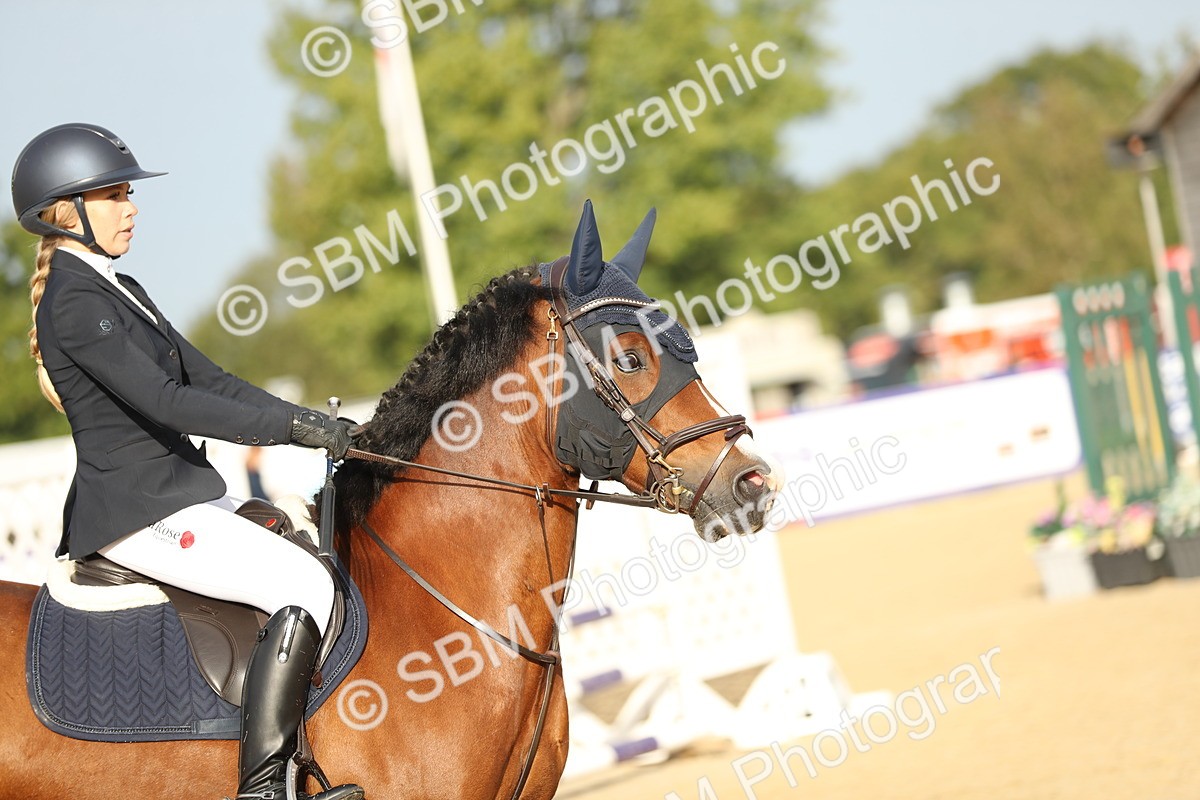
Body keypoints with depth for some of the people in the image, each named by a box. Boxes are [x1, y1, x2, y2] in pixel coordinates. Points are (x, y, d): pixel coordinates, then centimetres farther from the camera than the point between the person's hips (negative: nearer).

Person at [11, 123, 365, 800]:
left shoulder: (121, 291, 18)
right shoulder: (72, 303, -14)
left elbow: (209, 380, 15)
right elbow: (165, 402, -23)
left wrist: (315, 423, 3)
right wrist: (292, 427, -22)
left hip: (180, 495, 10)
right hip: (138, 511, -10)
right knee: (305, 585, -22)